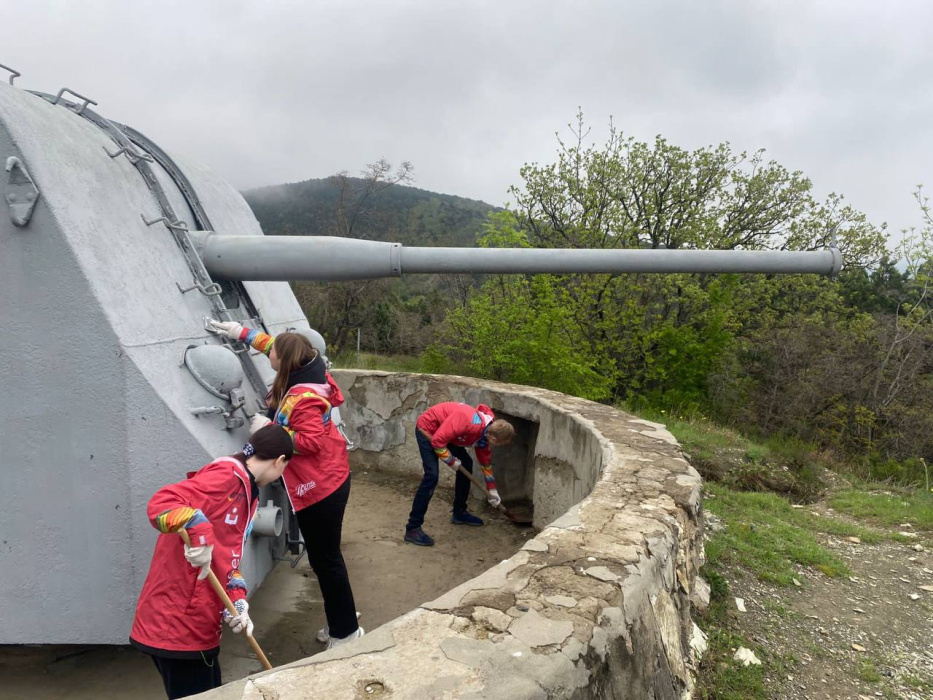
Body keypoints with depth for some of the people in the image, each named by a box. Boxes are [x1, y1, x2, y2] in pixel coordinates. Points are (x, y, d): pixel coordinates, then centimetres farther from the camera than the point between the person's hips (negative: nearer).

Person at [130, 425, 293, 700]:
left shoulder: (246, 491, 13)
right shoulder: (228, 474, -16)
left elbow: (228, 560, 12)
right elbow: (161, 503, -28)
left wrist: (238, 603, -1)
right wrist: (199, 532, -41)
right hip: (176, 623, -9)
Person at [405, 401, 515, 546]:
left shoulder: (486, 431, -5)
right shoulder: (468, 423, -35)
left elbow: (485, 460, 11)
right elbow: (437, 441, -32)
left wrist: (492, 490, 16)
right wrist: (451, 461, -17)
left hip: (445, 431, 9)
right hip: (427, 429, -9)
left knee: (466, 465, 11)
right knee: (432, 476, -18)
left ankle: (459, 513, 26)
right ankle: (412, 529, -13)